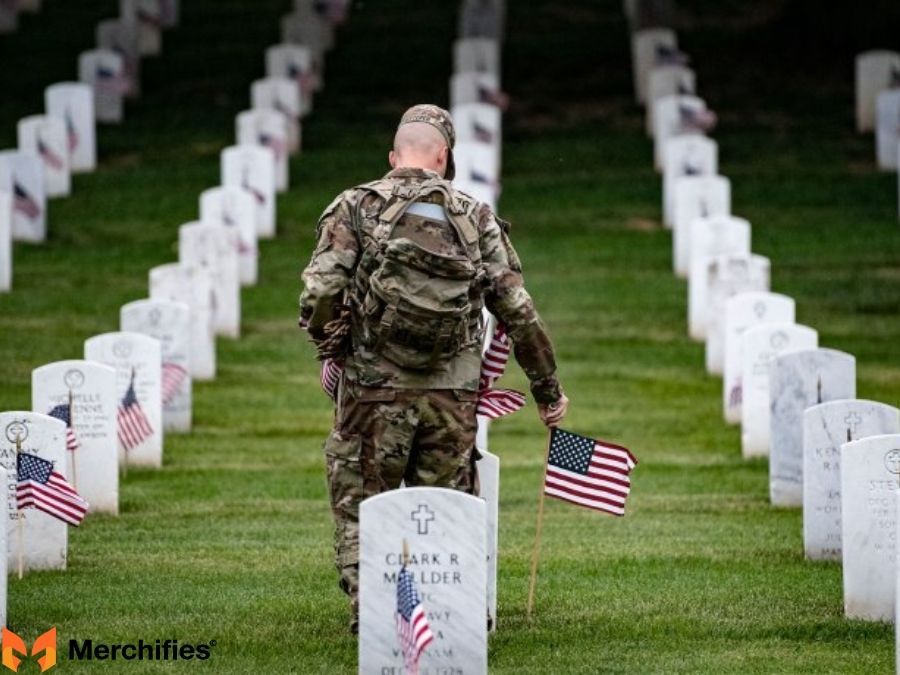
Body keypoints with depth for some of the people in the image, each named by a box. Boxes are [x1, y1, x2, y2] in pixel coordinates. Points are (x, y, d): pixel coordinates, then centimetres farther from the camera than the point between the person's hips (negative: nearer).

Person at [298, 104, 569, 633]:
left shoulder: (357, 208, -2)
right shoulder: (476, 218, 6)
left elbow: (320, 293, -13)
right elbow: (518, 311, 5)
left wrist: (329, 346, 6)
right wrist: (549, 388, 15)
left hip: (375, 392, -2)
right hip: (454, 395, 2)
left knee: (361, 510, 8)